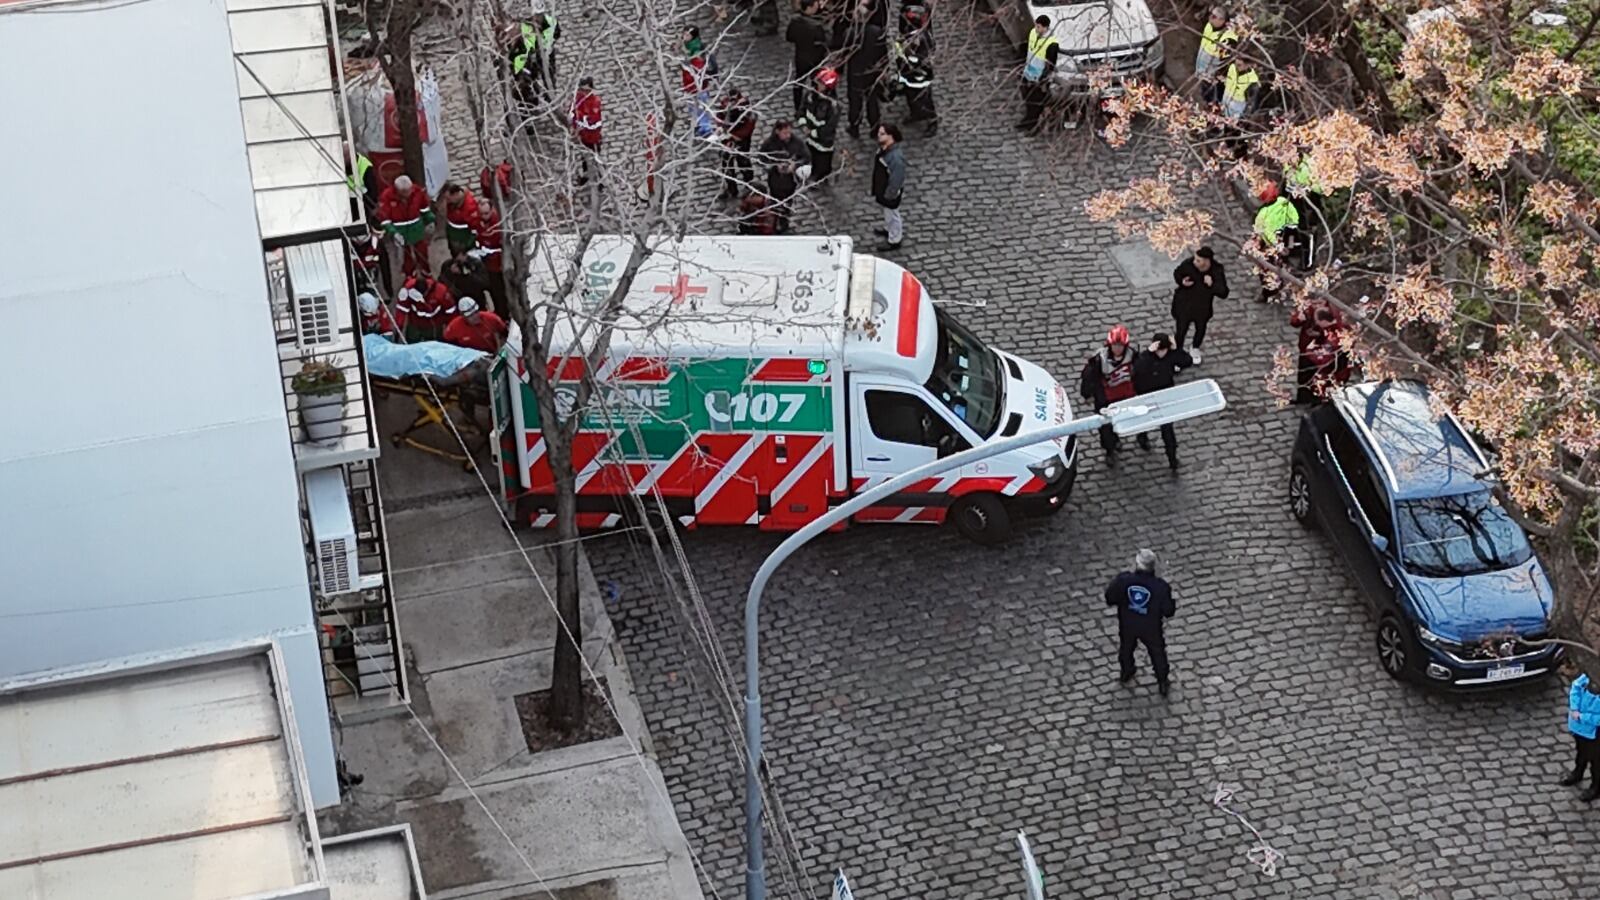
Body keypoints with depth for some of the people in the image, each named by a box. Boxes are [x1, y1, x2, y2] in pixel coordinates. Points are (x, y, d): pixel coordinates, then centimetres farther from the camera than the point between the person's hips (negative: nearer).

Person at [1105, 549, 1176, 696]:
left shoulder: (1123, 580, -28)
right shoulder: (1160, 586, -29)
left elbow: (1110, 599, -12)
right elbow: (1168, 611, -17)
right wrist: (1173, 604, 5)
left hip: (1127, 625, 2)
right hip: (1151, 628, -2)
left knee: (1126, 648, 32)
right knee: (1157, 652, 25)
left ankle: (1126, 674, 56)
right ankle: (1163, 683, 40)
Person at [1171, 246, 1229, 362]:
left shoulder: (1217, 271, -26)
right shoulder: (1188, 264, -26)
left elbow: (1223, 293, -24)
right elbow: (1177, 273, -3)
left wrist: (1212, 285, -41)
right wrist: (1181, 281, -25)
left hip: (1202, 307, 2)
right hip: (1184, 304, -2)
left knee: (1200, 328, 25)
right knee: (1181, 330, 5)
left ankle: (1195, 350, 55)